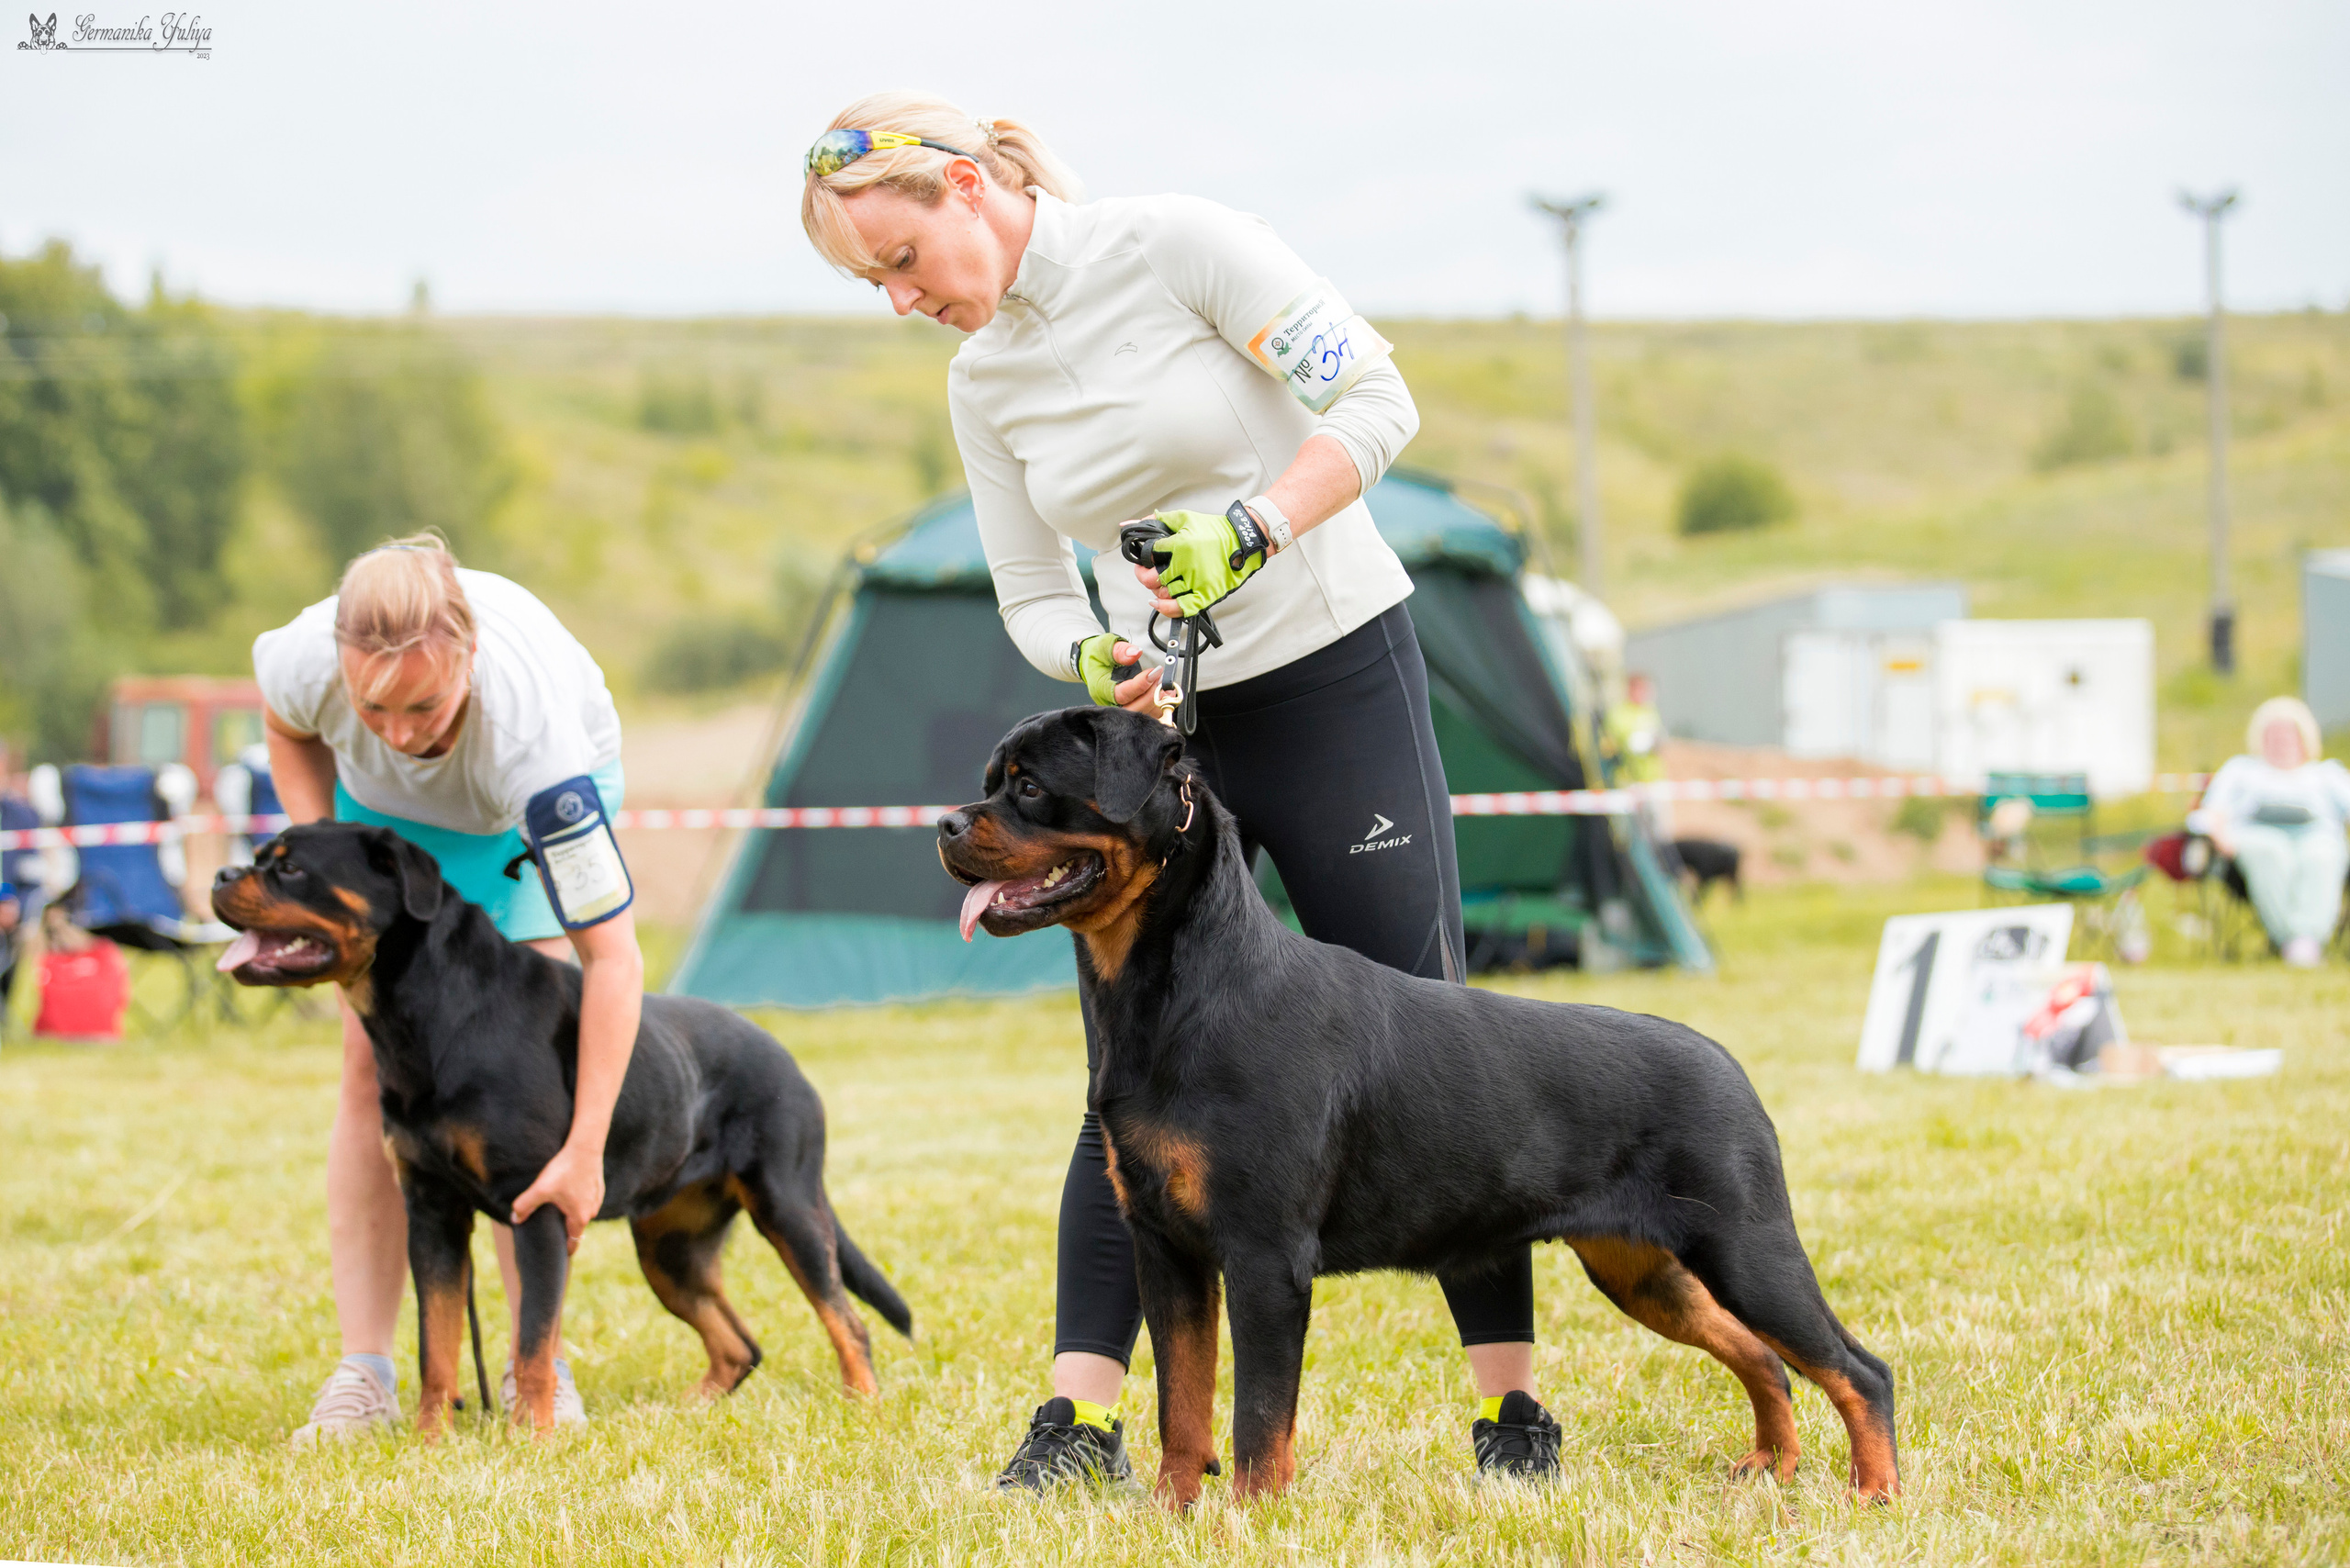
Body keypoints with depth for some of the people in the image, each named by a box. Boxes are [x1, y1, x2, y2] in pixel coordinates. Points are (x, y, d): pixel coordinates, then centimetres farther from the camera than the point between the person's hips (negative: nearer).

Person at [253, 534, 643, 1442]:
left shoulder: (529, 727, -46)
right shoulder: (306, 659, -38)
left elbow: (613, 958, -43)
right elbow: (288, 730, -7)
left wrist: (585, 1153, -46)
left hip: (534, 804, -2)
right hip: (382, 800, 3)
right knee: (373, 1066, -8)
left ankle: (538, 1366, -6)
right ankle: (362, 1375, -8)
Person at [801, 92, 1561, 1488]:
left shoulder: (1173, 245, -12)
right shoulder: (983, 386, 5)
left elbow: (1375, 399, -15)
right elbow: (1034, 599, 8)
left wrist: (1247, 529, -27)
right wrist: (1093, 660, -14)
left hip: (1338, 676, -5)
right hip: (1160, 729, 5)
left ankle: (1515, 1405, 4)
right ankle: (1082, 1418, -1)